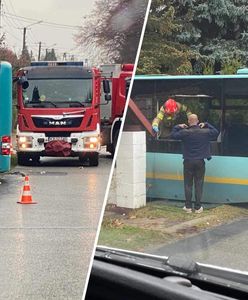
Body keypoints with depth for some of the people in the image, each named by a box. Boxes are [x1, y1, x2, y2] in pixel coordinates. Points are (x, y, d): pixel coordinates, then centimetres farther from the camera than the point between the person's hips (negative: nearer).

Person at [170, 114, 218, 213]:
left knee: (188, 184, 8)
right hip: (200, 162, 1)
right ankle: (198, 207, 8)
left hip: (188, 162, -1)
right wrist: (206, 125, 16)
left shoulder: (185, 132, -11)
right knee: (199, 184, 7)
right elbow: (216, 132, 12)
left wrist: (178, 127, 9)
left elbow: (173, 135, -3)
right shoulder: (205, 132, -4)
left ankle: (188, 207, 9)